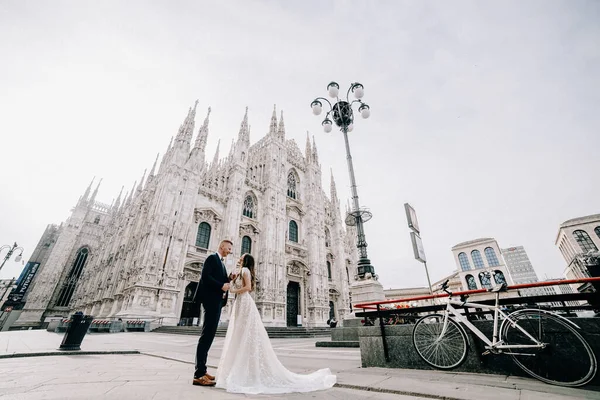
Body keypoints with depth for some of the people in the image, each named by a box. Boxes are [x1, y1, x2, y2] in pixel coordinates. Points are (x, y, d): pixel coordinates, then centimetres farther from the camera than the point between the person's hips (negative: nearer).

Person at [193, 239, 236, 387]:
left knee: (209, 335, 11)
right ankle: (199, 375, -5)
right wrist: (221, 286, -18)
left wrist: (229, 279, 3)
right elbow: (205, 276, -17)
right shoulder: (212, 258, -6)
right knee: (207, 334, -9)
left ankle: (201, 370, 18)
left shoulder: (221, 263, 22)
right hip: (211, 299, -10)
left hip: (217, 301, 10)